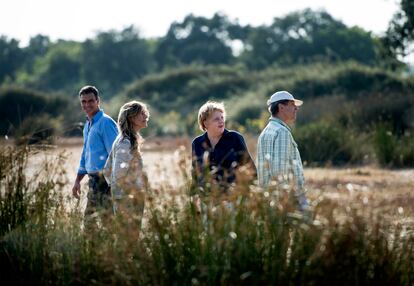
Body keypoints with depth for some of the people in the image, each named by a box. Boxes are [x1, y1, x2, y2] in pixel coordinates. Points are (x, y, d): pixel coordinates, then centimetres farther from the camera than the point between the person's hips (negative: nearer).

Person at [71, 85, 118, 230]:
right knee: (90, 219, 12)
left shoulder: (105, 123, -12)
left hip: (104, 180, -9)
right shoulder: (88, 125, 17)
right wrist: (77, 181, 23)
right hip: (94, 180, 9)